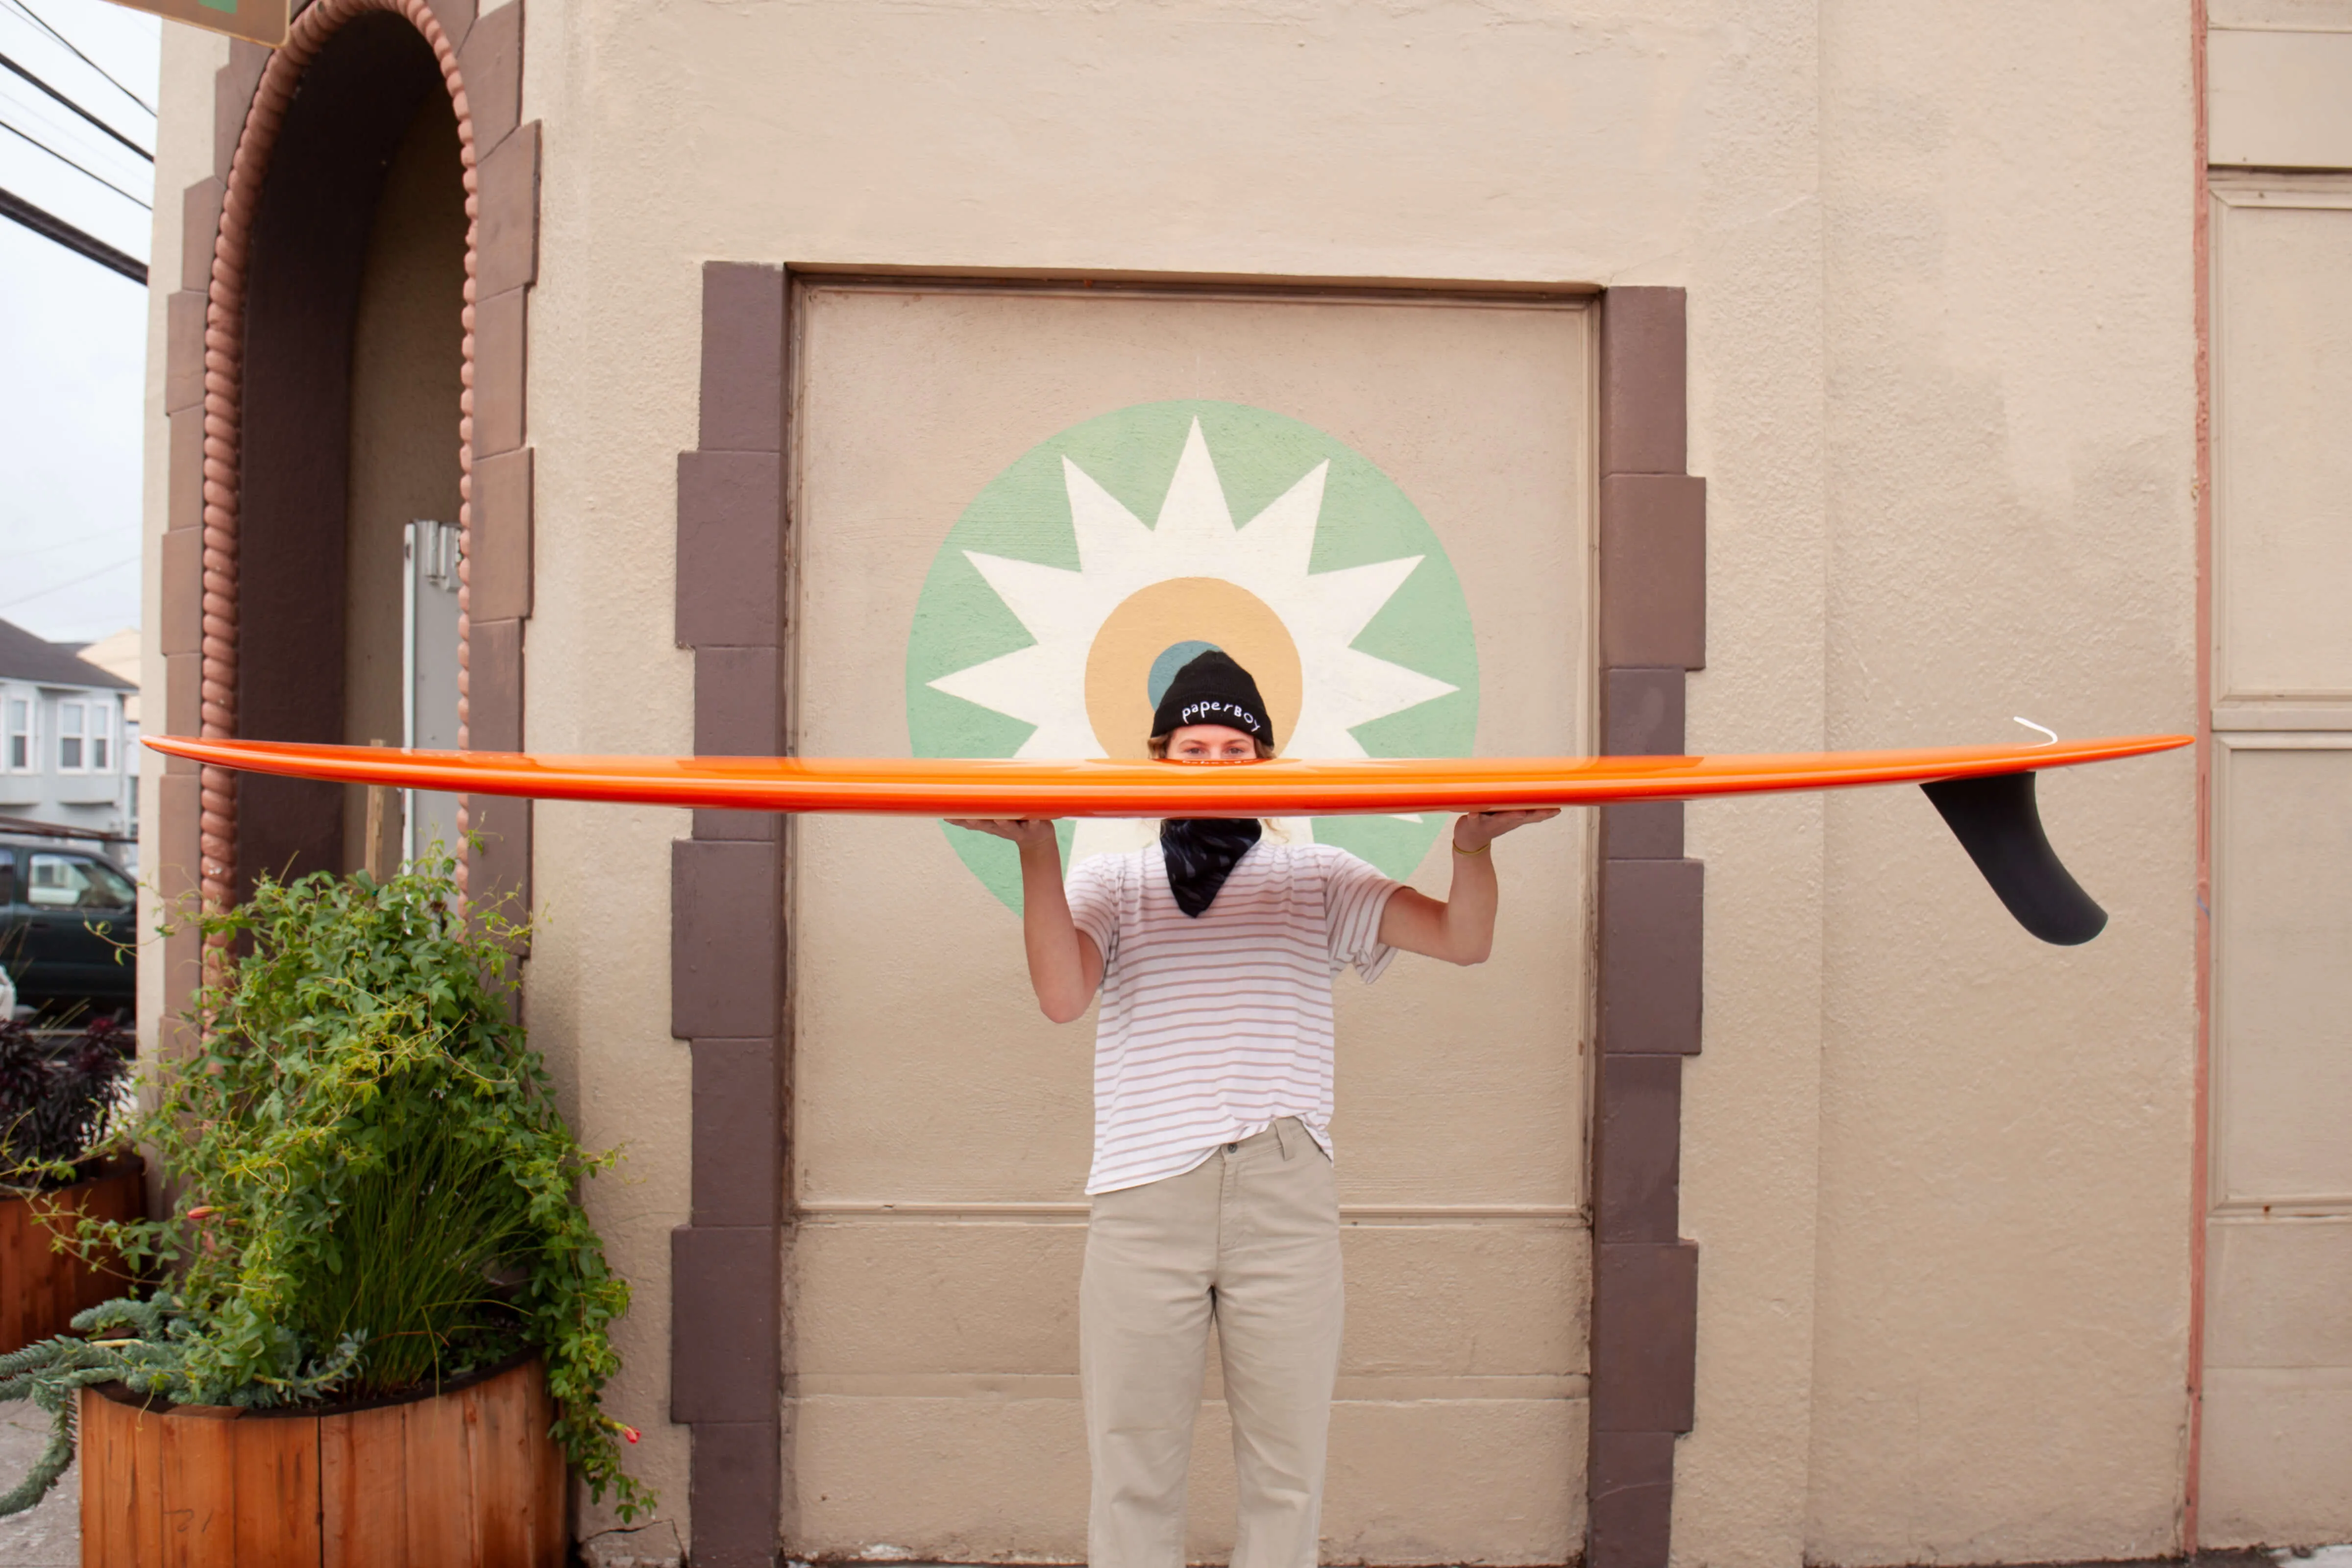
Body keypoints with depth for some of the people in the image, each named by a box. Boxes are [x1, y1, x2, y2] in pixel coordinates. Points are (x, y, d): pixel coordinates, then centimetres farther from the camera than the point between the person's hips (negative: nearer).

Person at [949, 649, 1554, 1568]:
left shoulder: (1318, 879, 15)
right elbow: (1062, 996, -5)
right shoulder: (1110, 881, 14)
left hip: (1286, 1198, 1)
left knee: (1286, 1474, 5)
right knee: (1133, 1474, 4)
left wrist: (1473, 845, -14)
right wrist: (1037, 850, -12)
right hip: (1143, 1198, 0)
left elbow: (1464, 940, 4)